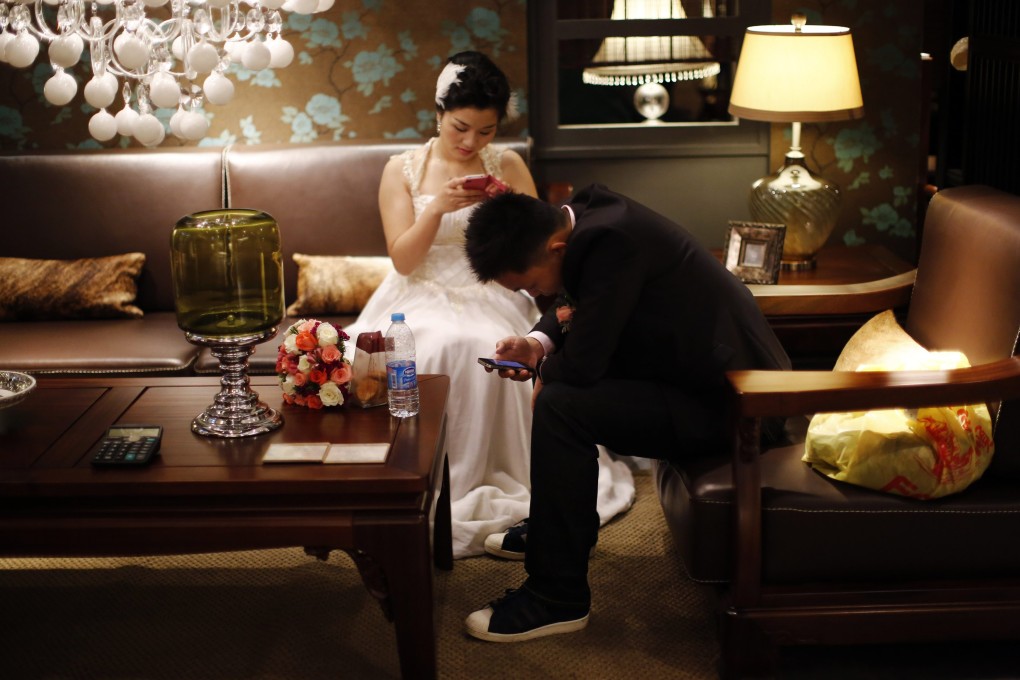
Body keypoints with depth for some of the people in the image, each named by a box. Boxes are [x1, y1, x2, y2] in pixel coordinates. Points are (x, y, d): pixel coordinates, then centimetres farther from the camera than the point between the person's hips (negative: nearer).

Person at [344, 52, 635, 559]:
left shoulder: (508, 165, 10)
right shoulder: (402, 169, 8)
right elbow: (403, 259, 0)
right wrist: (437, 208, -15)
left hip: (490, 298, 1)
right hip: (423, 299, 0)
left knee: (490, 350, -35)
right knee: (438, 348, -36)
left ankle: (486, 479, -22)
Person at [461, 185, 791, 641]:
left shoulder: (611, 240, -27)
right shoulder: (586, 214, 0)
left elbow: (583, 361, -26)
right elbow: (573, 307, 16)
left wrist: (545, 374, -5)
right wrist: (538, 344, -4)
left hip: (731, 400, -10)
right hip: (716, 370, 10)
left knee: (561, 406, -22)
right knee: (558, 378, 19)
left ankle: (557, 598, -10)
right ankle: (558, 525, 34)